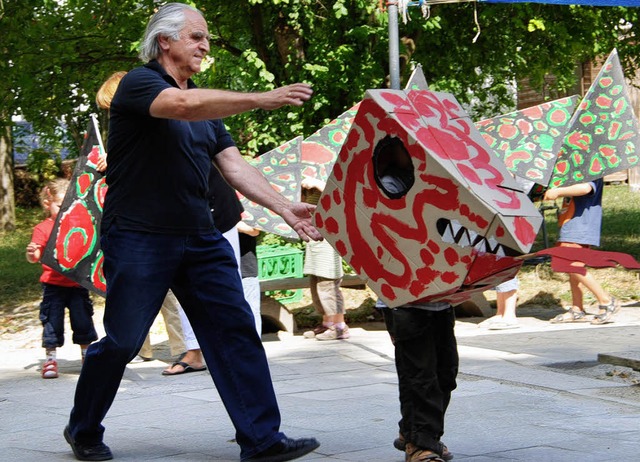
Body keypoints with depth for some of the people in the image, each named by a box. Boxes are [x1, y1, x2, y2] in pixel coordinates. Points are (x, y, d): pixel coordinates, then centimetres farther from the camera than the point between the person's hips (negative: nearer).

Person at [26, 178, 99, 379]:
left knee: (83, 320, 7)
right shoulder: (43, 228, -4)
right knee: (52, 321, -2)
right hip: (54, 285, -3)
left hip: (78, 284, 3)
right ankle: (50, 359, 9)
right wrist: (32, 254, -31)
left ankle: (87, 355, 24)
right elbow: (35, 257, -9)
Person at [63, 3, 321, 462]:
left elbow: (235, 166, 9)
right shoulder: (139, 84, -8)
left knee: (235, 330, -3)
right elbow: (184, 105, -29)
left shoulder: (206, 106, 17)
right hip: (138, 237, -7)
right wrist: (264, 99, -31)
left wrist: (285, 208, -5)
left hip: (200, 238, 7)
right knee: (121, 342, 0)